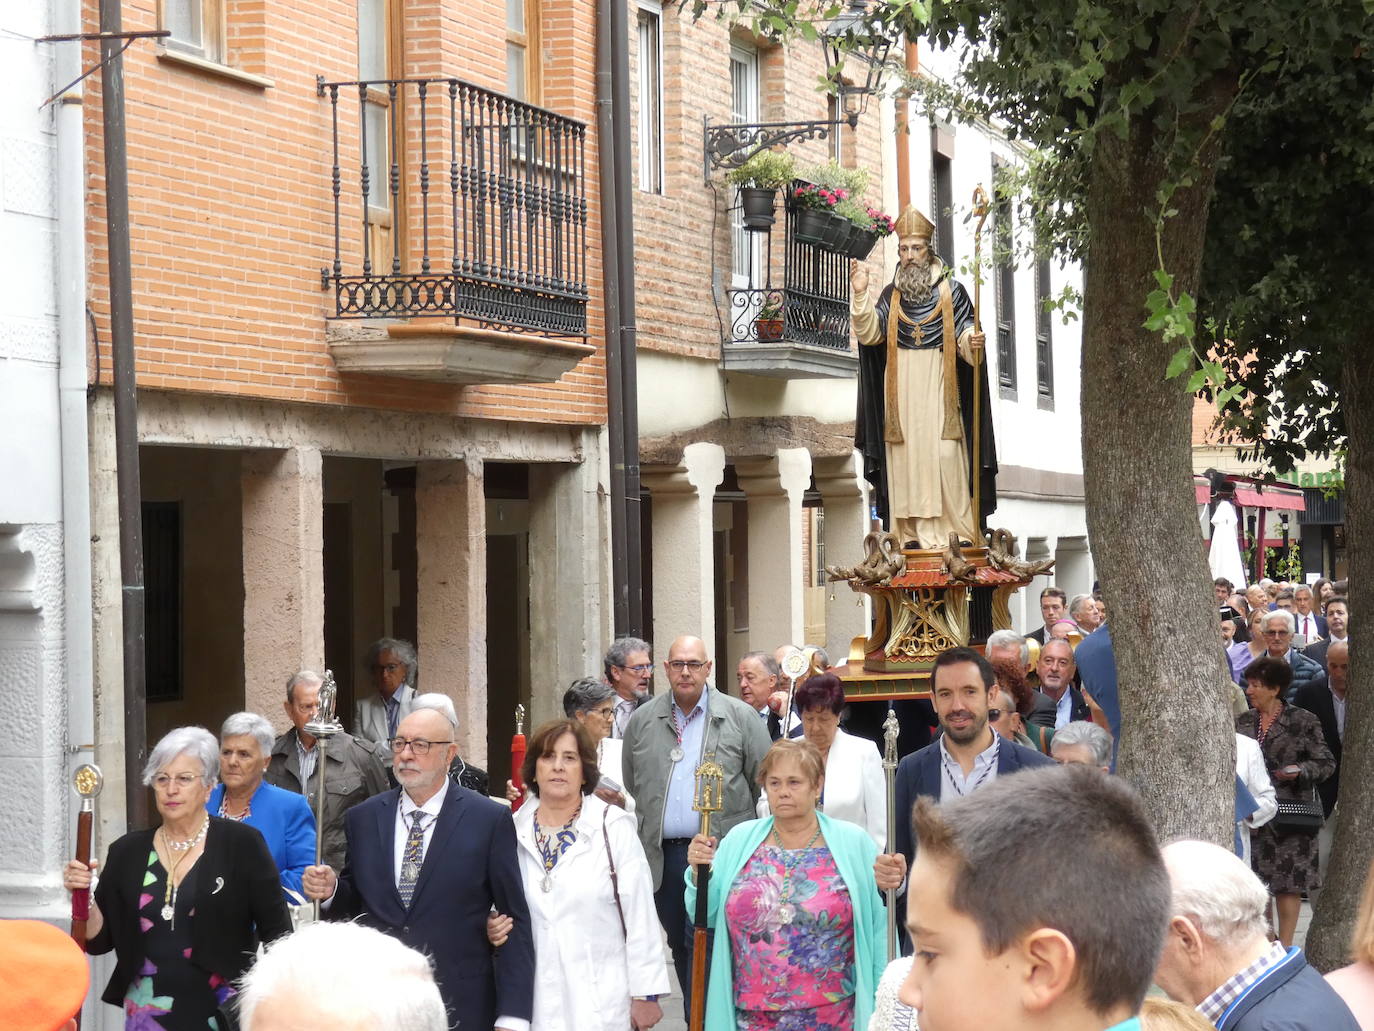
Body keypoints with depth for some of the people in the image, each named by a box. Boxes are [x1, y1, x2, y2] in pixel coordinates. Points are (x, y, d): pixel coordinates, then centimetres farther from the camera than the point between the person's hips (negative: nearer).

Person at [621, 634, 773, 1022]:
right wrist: (640, 838, 15)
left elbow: (766, 782, 3)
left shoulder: (741, 717, 1)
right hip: (662, 854, 4)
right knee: (680, 944, 12)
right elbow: (631, 787, 18)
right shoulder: (642, 720, 10)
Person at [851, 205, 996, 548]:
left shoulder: (949, 289, 6)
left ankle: (954, 528, -6)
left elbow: (964, 331, 1)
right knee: (907, 456, -1)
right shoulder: (891, 294, 12)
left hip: (938, 386, -2)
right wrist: (860, 293, -10)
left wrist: (972, 340, -22)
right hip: (901, 388, 2)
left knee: (944, 455, -8)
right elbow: (870, 333, 1)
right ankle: (913, 531, 0)